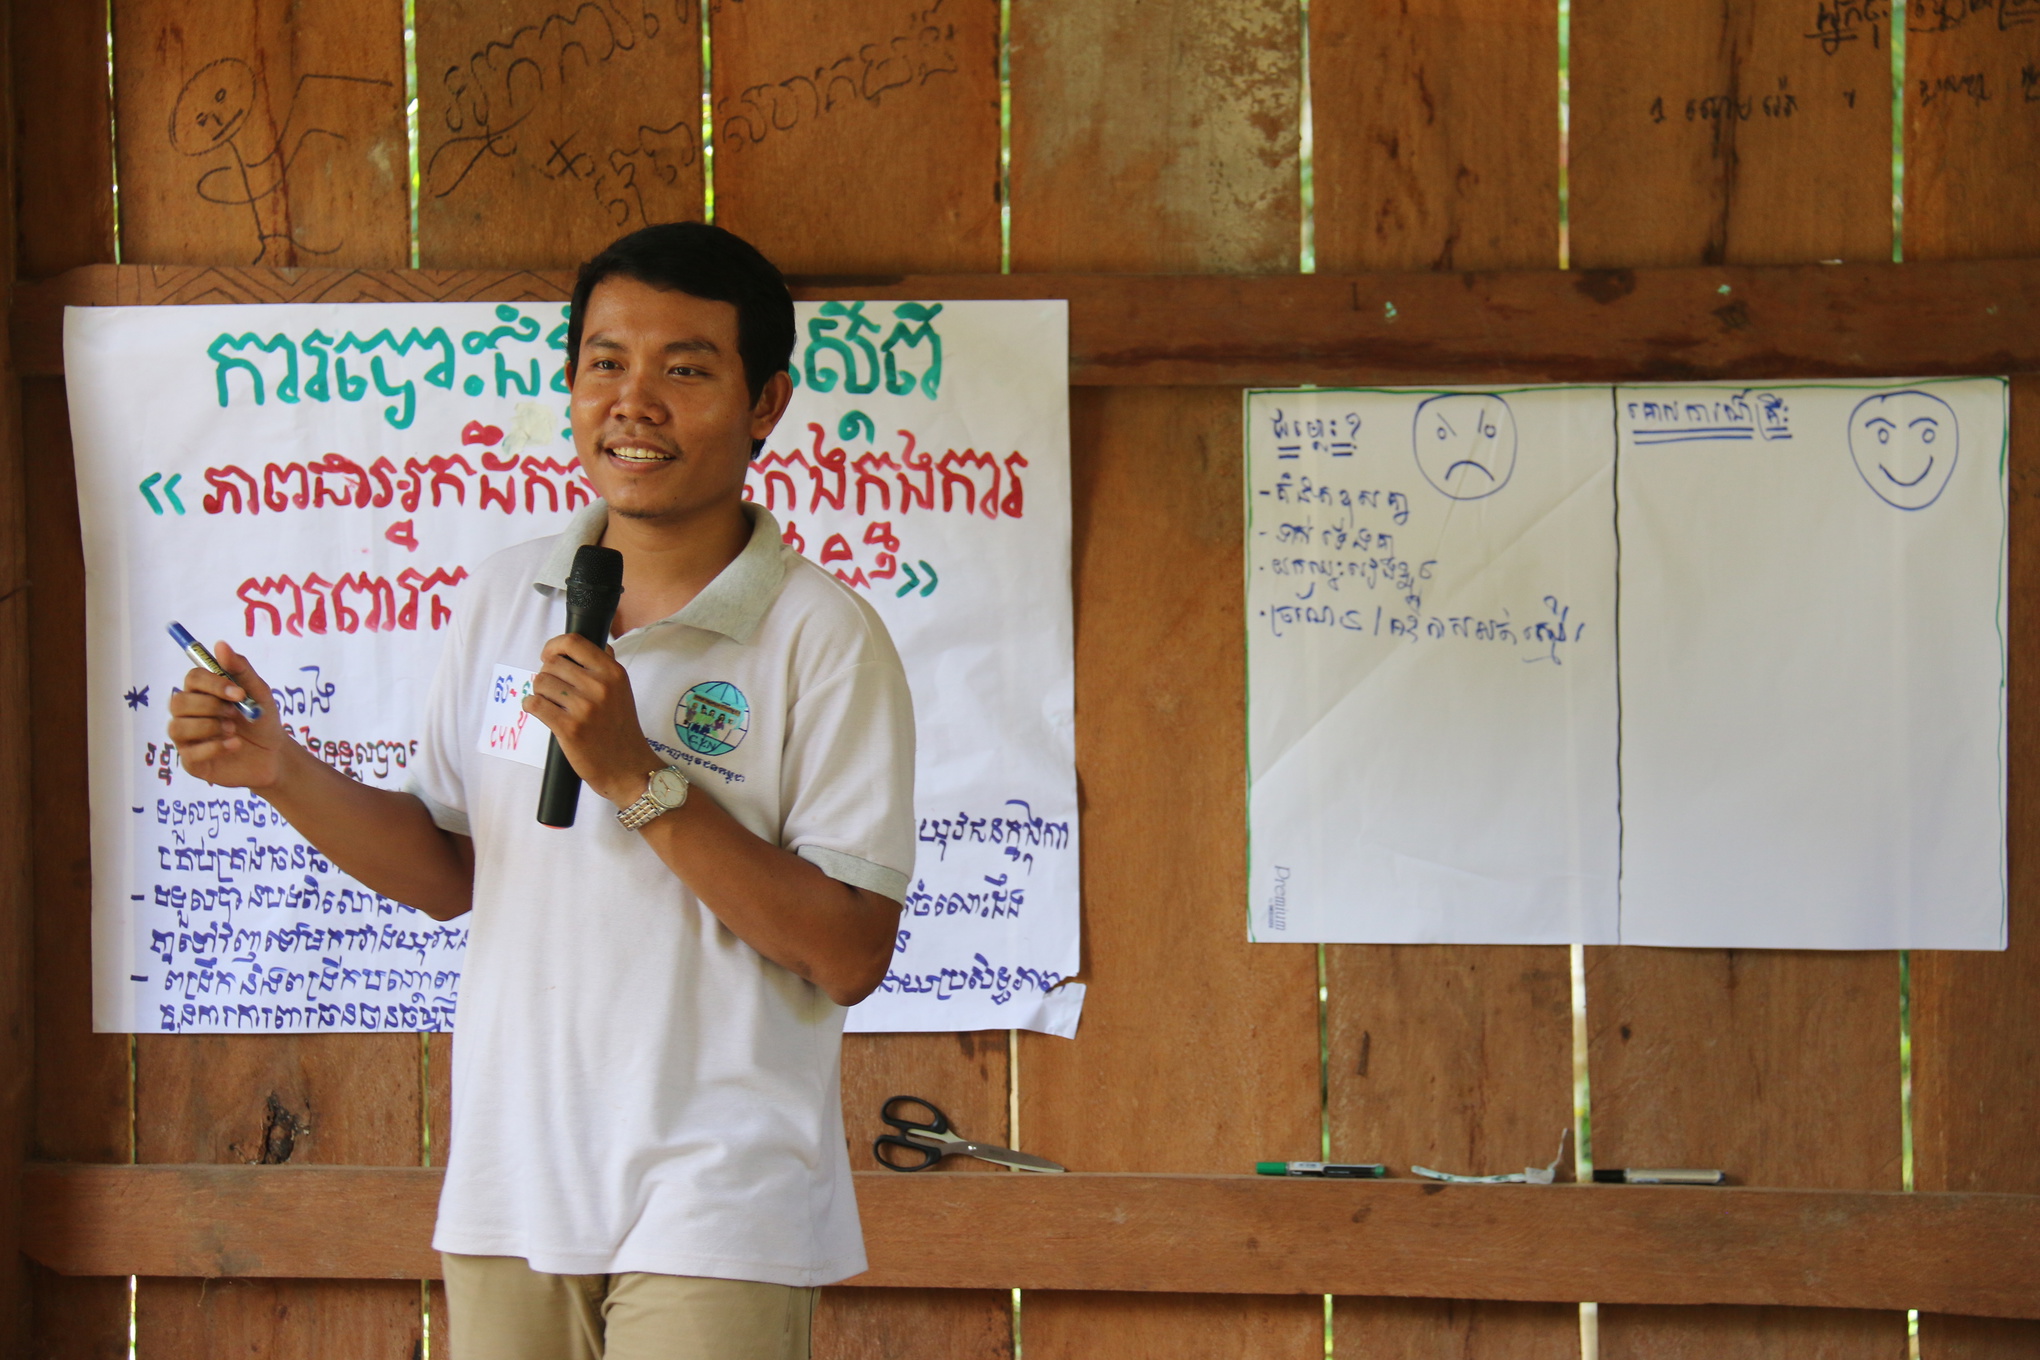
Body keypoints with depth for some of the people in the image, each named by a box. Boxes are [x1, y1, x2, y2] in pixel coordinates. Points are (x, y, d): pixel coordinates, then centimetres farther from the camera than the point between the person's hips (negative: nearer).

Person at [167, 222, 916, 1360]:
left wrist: (635, 774, -20)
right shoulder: (504, 601, 8)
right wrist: (281, 772, -1)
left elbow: (852, 955, -15)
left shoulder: (824, 636, -10)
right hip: (513, 1184, 5)